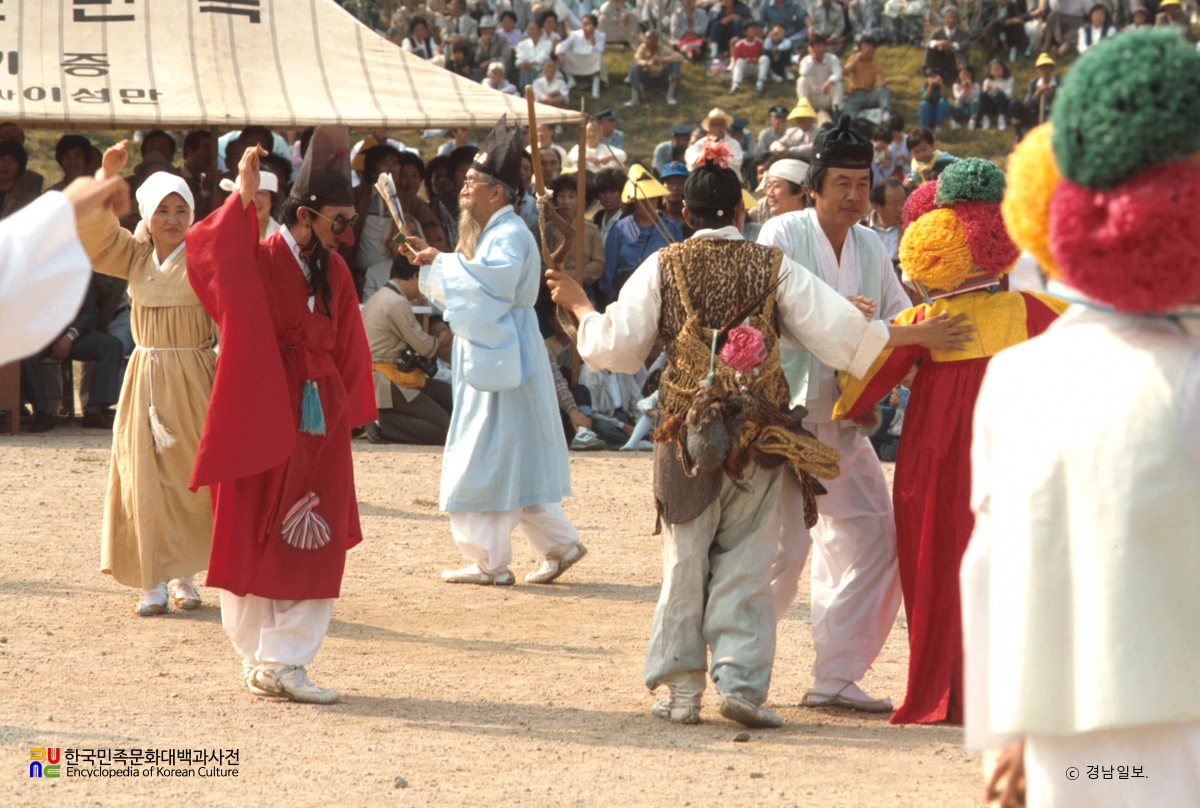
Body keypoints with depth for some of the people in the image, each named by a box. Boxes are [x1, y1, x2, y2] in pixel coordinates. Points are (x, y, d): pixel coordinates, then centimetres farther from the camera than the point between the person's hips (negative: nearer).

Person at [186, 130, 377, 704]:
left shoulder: (334, 273, 8)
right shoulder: (257, 263, -9)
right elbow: (208, 253, -30)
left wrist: (345, 413, 12)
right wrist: (243, 199, -38)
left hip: (318, 426, 5)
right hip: (261, 421, -5)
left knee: (314, 545, 1)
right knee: (254, 541, 2)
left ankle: (284, 662, 5)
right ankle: (261, 659, 10)